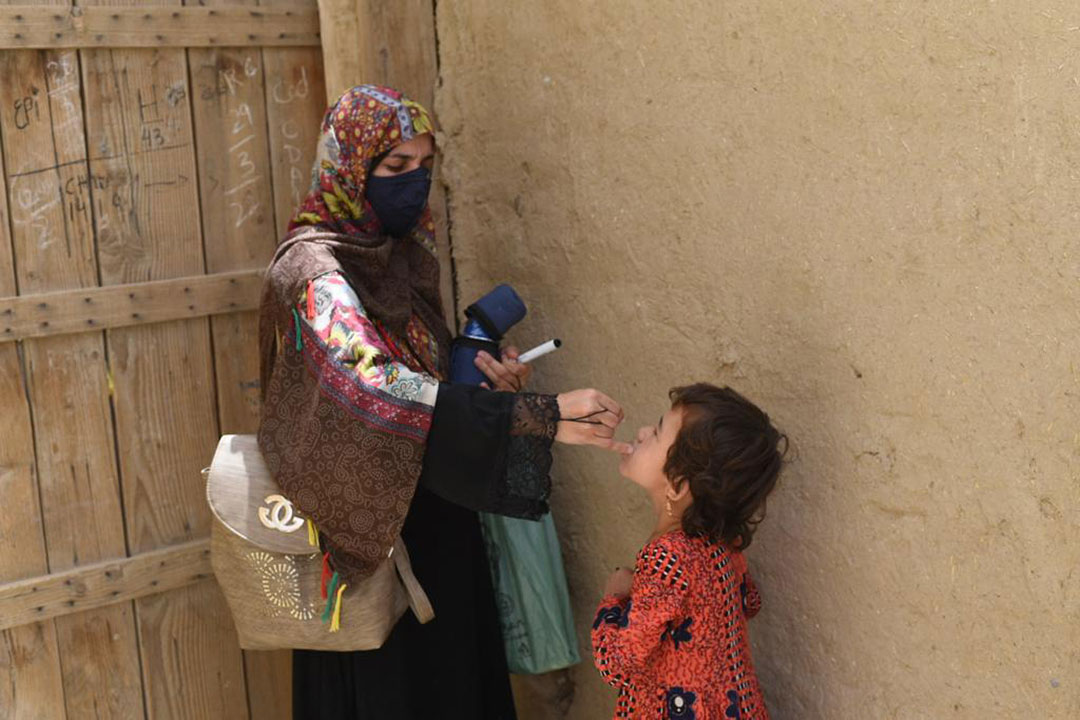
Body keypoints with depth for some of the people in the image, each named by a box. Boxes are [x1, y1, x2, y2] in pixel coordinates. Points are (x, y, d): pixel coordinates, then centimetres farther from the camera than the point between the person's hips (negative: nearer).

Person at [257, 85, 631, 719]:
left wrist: (492, 386, -5)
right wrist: (538, 416, -42)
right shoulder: (313, 271, -20)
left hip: (436, 522, 8)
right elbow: (375, 386, -37)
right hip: (369, 535, -7)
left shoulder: (405, 255, 6)